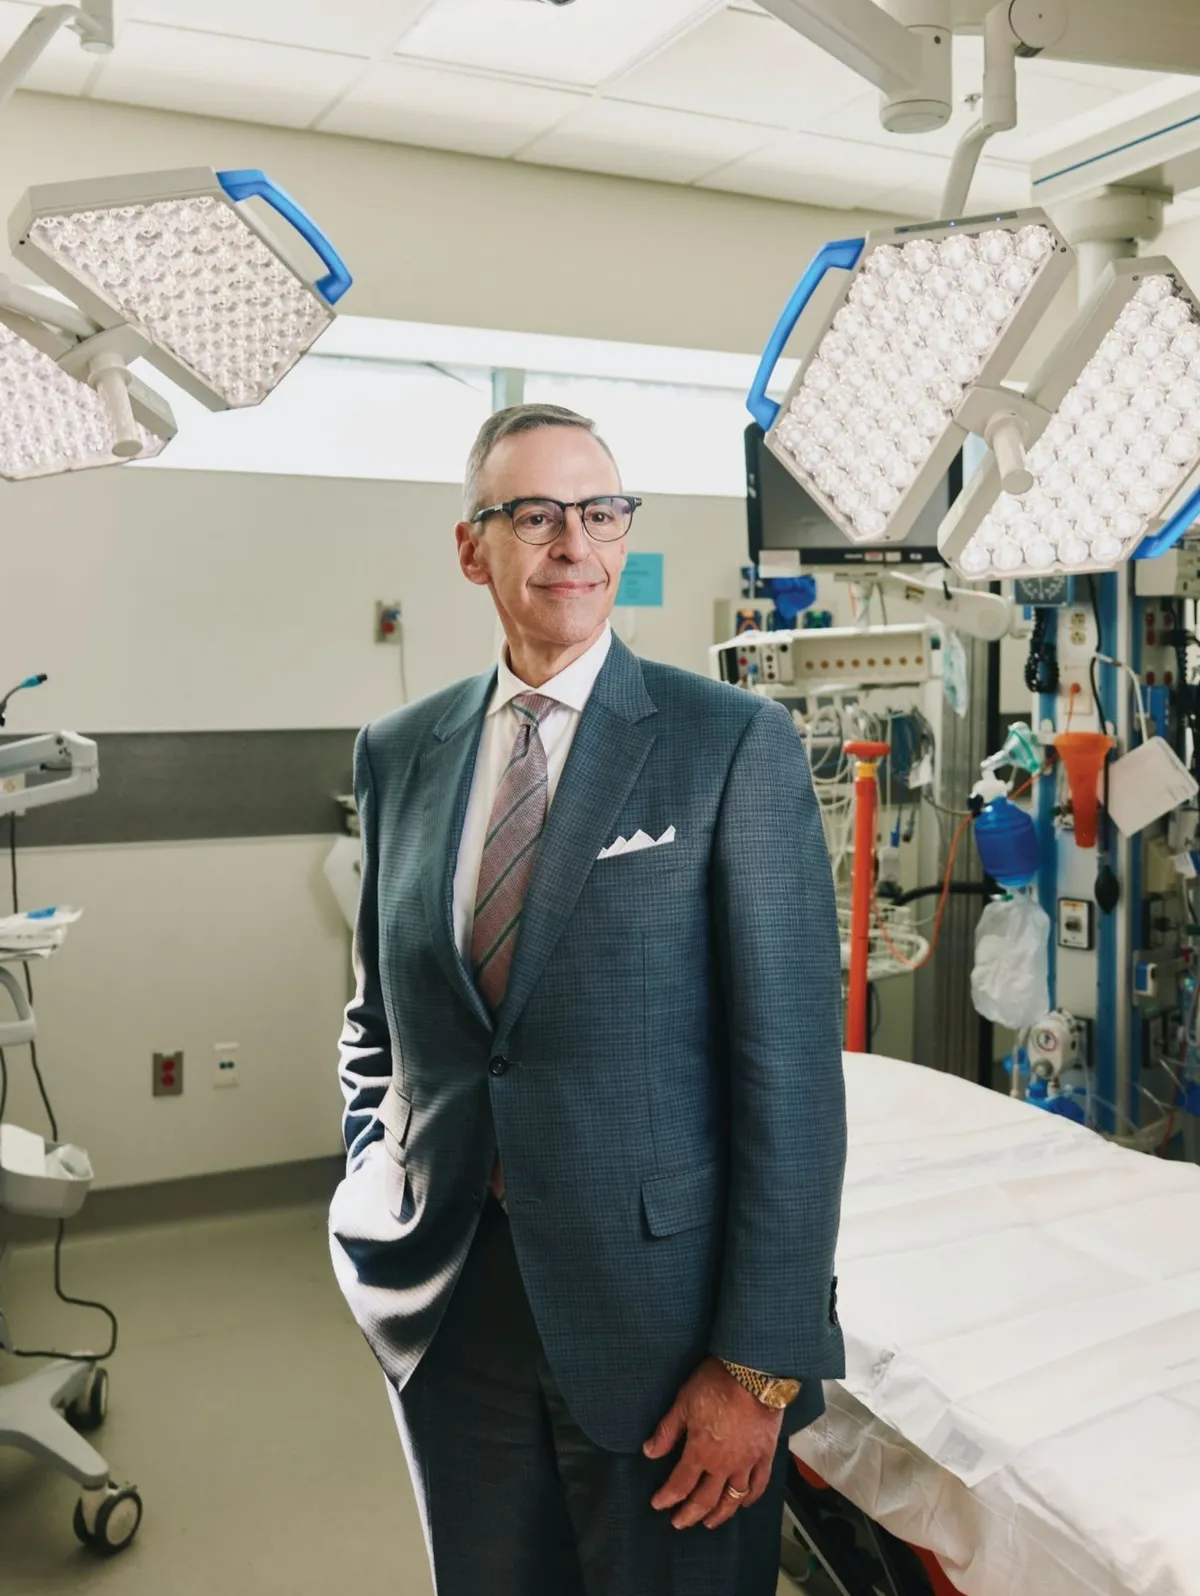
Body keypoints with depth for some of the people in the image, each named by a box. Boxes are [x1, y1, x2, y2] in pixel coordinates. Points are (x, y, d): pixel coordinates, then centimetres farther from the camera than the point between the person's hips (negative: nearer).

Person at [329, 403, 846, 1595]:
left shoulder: (736, 743, -10)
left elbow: (793, 1066, -12)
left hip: (661, 1306, -4)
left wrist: (760, 1365, -13)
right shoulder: (400, 753, 4)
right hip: (446, 1304, 4)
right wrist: (375, 1198, 1)